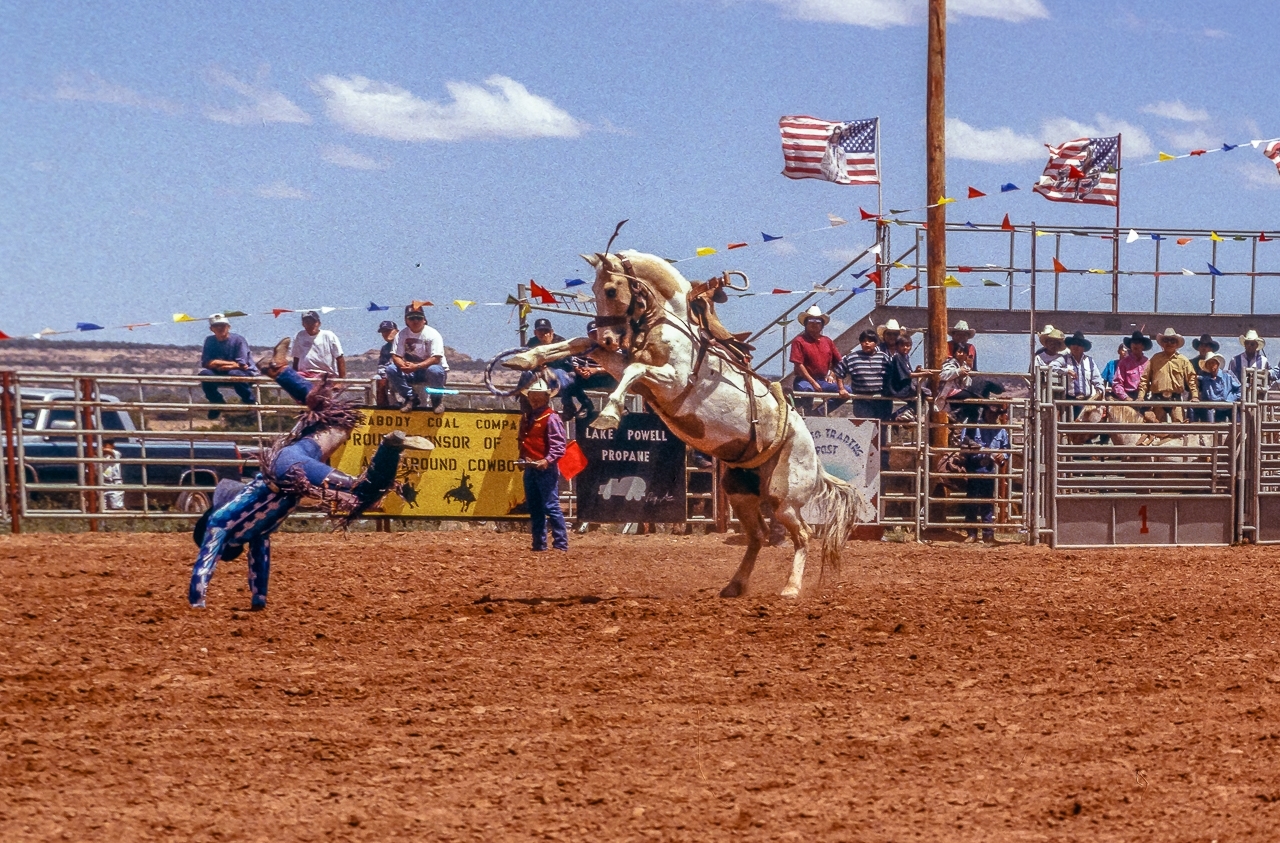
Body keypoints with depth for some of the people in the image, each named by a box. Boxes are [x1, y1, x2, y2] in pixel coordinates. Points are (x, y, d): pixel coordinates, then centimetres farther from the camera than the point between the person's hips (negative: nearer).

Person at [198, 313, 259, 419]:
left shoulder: (238, 340, -11)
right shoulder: (209, 341, 0)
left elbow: (240, 365, -17)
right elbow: (205, 363, -9)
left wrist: (217, 363, -16)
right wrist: (231, 363, -17)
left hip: (246, 374, -4)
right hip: (221, 375, 4)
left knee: (234, 373, -39)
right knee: (204, 373, -25)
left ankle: (249, 402, -16)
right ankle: (217, 403, -2)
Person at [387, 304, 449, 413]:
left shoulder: (432, 334, -13)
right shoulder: (402, 335, 0)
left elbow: (436, 358, -22)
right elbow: (396, 356, -5)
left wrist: (416, 366, -36)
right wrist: (403, 365, -31)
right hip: (411, 372, 4)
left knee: (434, 370, -39)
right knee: (391, 369, -20)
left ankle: (437, 399, -11)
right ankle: (410, 398, -6)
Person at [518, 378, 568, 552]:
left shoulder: (551, 418, -9)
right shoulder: (527, 418, 14)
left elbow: (558, 445, -16)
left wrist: (547, 460, -27)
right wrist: (523, 457, 10)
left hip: (546, 470, -8)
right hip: (530, 469, 8)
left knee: (551, 507, -11)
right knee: (535, 509, 11)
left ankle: (561, 543, -10)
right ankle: (539, 543, 16)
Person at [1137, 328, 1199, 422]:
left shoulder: (1183, 360, 7)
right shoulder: (1155, 358, 8)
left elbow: (1191, 379, 4)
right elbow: (1145, 378, 7)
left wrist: (1195, 396, -8)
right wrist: (1141, 396, -2)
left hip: (1175, 399, -1)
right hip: (1158, 399, 1)